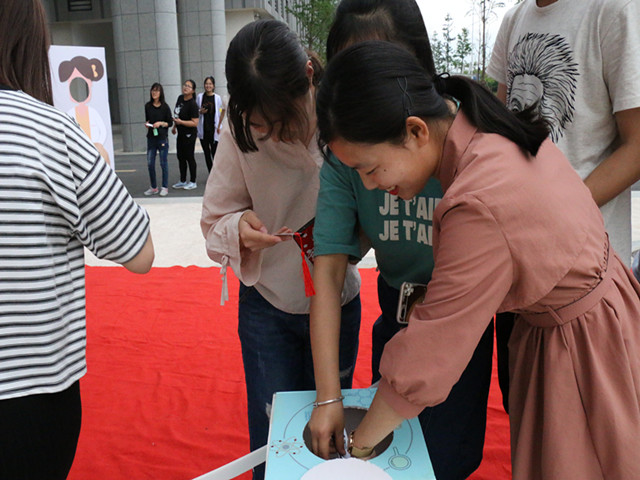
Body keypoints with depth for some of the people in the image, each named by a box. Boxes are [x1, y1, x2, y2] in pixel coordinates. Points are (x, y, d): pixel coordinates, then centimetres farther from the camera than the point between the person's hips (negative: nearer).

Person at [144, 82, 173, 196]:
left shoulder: (165, 107, -2)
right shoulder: (148, 106, 7)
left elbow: (170, 122, 1)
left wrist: (161, 123, -15)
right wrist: (147, 124, -3)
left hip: (162, 138, -3)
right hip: (151, 138, 3)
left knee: (163, 163, 3)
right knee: (150, 163, 4)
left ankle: (165, 187, 12)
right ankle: (153, 188, 16)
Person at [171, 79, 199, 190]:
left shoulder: (192, 105, -19)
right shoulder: (180, 98, 6)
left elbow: (195, 123, -22)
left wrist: (180, 122, -27)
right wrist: (174, 126, 21)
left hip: (189, 134, -9)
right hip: (181, 133, 9)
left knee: (190, 158, 0)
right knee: (180, 157, 14)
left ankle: (193, 182, 12)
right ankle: (182, 181, 26)